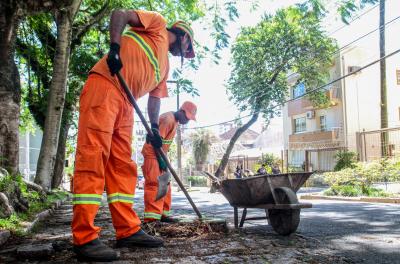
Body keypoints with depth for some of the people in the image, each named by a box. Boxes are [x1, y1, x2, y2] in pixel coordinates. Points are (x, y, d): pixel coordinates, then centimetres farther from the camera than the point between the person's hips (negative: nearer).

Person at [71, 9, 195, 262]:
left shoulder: (165, 65, 29)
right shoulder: (158, 23, 11)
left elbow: (155, 96, 24)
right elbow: (119, 14, -1)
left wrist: (154, 128, 11)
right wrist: (115, 47, -16)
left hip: (125, 104, 9)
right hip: (104, 86, -9)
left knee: (123, 166, 4)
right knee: (92, 158, -14)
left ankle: (128, 231, 7)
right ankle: (84, 237, -15)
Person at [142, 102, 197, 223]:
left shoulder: (175, 121, 12)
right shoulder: (168, 119, -19)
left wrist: (164, 159, 10)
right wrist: (161, 159, -20)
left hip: (160, 156, 10)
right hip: (152, 154, -10)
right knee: (154, 184, -15)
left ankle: (162, 214, 15)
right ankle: (152, 217, -17)